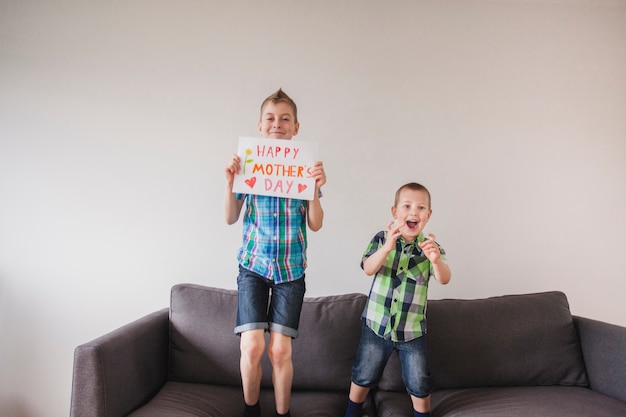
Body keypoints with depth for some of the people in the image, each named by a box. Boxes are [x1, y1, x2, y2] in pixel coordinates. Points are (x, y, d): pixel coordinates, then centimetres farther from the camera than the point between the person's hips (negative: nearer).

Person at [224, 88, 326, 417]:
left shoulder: (306, 166, 1)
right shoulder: (247, 162, 2)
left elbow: (316, 225, 0)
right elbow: (231, 218, 4)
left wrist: (316, 188, -15)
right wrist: (230, 181, -11)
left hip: (291, 268, 0)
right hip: (254, 264, 0)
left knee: (280, 349, 0)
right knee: (251, 345, -6)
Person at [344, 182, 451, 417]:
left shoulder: (430, 246, -7)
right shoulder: (382, 239, -8)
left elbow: (444, 279, -23)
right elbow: (368, 269, -22)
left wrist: (436, 260, -45)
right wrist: (386, 248, -41)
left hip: (412, 329, 0)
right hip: (377, 324, 0)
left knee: (419, 386, 9)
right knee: (363, 377, 15)